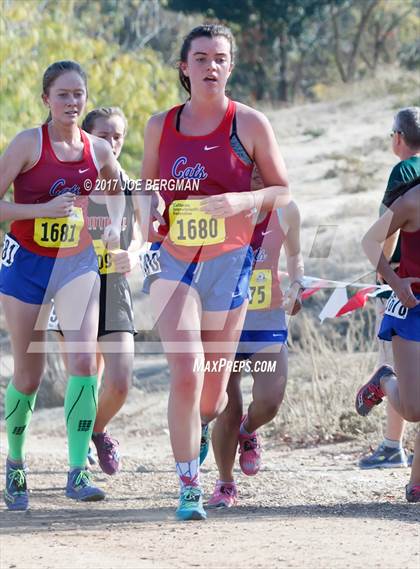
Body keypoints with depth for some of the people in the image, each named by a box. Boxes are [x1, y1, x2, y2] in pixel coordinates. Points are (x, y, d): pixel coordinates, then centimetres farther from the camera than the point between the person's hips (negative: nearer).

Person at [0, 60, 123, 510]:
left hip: (78, 264, 2)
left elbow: (115, 187, 24)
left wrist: (114, 224, 5)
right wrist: (45, 209, -25)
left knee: (84, 360, -17)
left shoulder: (97, 151, 1)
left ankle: (77, 473, -17)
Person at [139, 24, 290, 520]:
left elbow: (283, 193, 1)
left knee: (212, 395, 8)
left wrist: (244, 201, -19)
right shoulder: (160, 126, 5)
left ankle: (200, 431, 45)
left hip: (228, 263, 0)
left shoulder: (249, 125, -3)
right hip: (171, 261, 0)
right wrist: (147, 212, -5)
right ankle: (189, 488, -11)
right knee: (186, 372, -19)